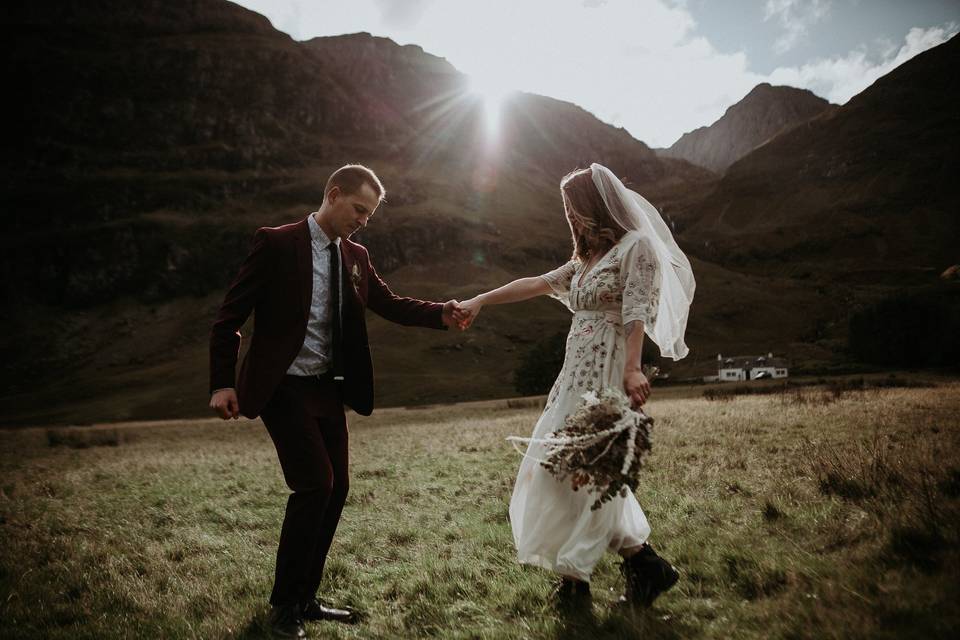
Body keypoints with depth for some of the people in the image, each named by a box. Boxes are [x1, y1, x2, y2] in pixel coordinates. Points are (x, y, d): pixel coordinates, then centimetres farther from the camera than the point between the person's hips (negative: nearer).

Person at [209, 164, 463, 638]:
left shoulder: (355, 256, 8)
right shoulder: (277, 243, -10)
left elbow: (388, 304, 11)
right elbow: (230, 315, -10)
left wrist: (438, 314, -6)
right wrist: (222, 383, -15)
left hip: (328, 389, 7)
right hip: (283, 388, -7)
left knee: (335, 490, 8)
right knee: (315, 484, -13)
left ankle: (304, 599, 24)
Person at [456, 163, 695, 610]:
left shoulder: (637, 246, -3)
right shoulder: (589, 257, 22)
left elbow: (636, 314, -14)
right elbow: (536, 284, 21)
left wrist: (632, 370, -24)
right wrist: (479, 301, 17)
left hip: (607, 374, -9)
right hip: (577, 373, 9)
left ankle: (574, 579, 3)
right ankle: (644, 564, 14)